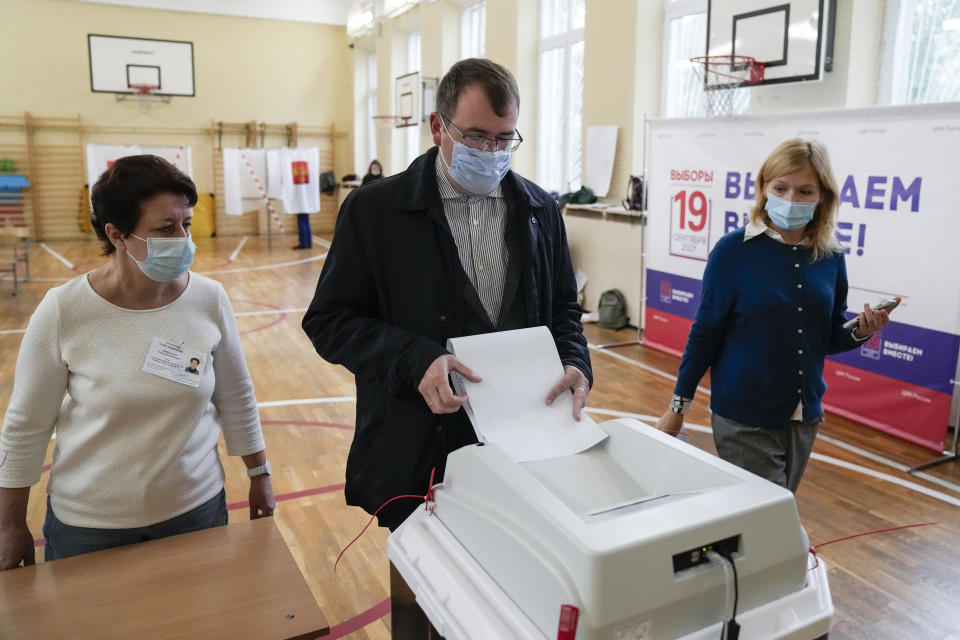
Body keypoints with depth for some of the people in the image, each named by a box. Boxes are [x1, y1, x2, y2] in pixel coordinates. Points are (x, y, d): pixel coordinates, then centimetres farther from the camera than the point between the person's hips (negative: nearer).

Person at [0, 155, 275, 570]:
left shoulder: (209, 299, -11)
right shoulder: (62, 311, -17)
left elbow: (236, 398, 1)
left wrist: (259, 475, 8)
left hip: (195, 509, 2)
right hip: (87, 523, -1)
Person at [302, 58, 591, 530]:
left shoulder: (540, 210, 5)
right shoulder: (374, 209, -6)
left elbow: (562, 308, 13)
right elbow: (329, 319, -7)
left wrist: (574, 363, -8)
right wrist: (413, 361, -22)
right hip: (415, 453, -3)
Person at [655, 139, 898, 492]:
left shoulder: (830, 257, 0)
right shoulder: (734, 250, -12)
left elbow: (828, 339, 11)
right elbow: (705, 334, -6)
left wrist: (860, 331, -11)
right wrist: (677, 407, -3)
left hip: (805, 418, 5)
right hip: (744, 419, -5)